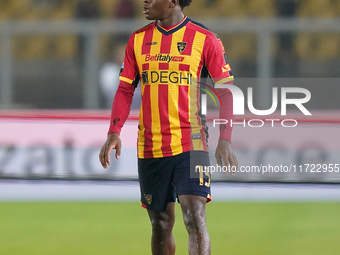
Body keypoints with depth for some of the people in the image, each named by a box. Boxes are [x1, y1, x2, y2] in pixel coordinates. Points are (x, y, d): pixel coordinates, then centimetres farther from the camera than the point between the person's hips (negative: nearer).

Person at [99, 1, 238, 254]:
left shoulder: (205, 39, -2)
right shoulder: (138, 40, 9)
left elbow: (226, 91, 0)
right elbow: (125, 90, 11)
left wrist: (225, 140, -10)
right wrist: (114, 132, -4)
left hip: (190, 145, -4)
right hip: (149, 147, 4)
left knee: (195, 217, -15)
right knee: (161, 222, 9)